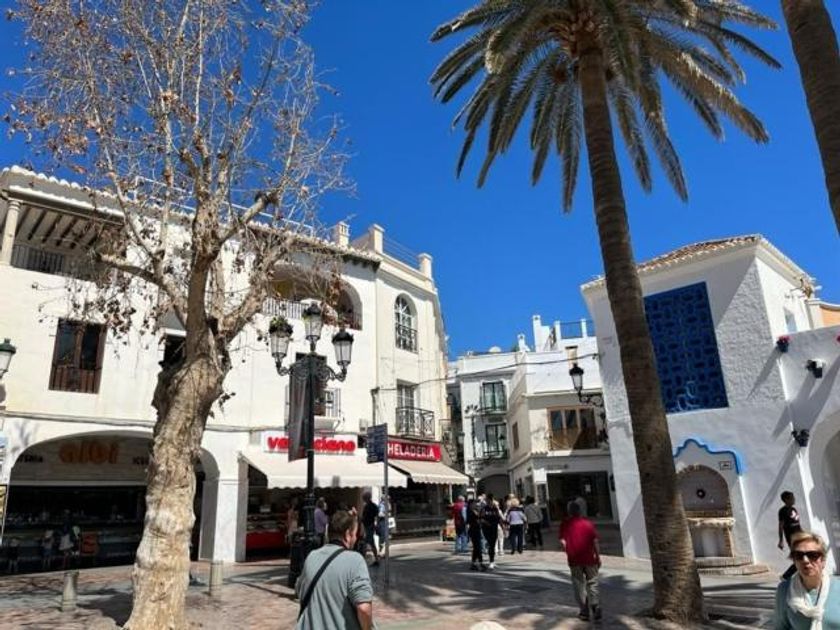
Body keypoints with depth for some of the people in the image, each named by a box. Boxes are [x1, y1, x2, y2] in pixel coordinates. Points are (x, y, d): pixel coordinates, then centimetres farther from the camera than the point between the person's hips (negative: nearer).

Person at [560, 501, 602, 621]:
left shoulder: (565, 524, -3)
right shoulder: (588, 522, 0)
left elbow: (563, 543, -8)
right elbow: (595, 541, -1)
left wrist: (564, 549, 12)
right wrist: (598, 557, 6)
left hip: (574, 559, -1)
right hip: (589, 558, 1)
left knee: (579, 585, 10)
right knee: (592, 583, 12)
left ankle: (584, 612, 12)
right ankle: (596, 607, -1)